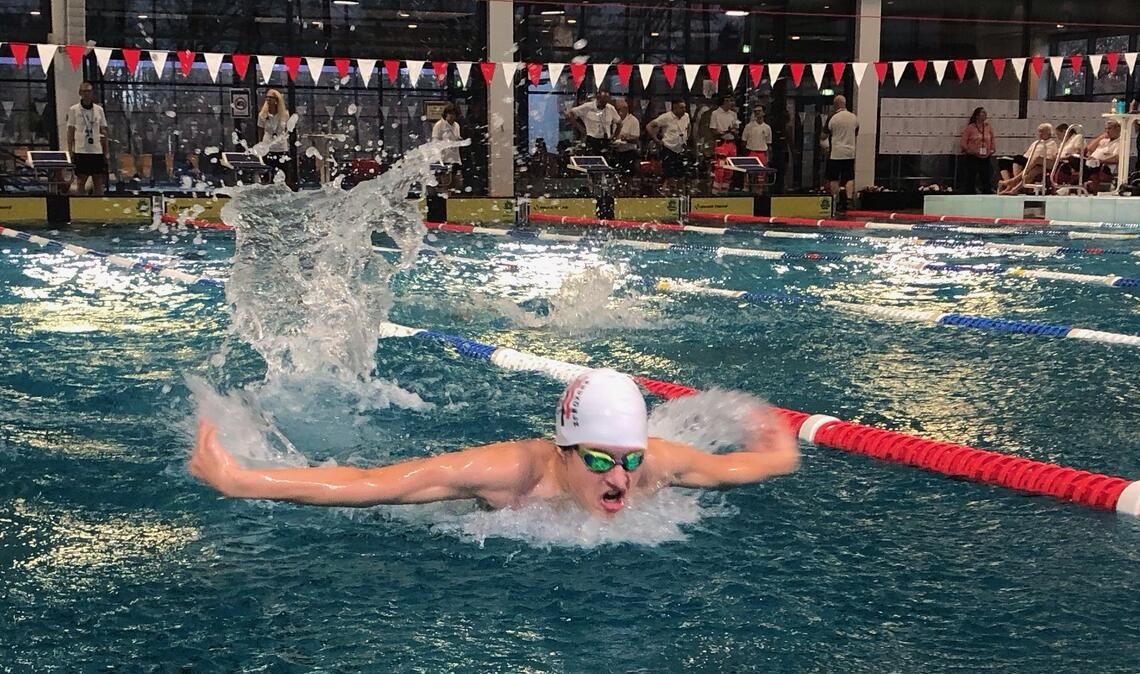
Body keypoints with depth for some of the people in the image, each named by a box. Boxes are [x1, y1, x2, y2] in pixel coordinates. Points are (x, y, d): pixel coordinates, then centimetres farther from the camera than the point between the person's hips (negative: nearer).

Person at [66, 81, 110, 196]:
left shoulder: (99, 109, 8)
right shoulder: (73, 110, 1)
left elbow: (103, 132, 10)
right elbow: (70, 132, 2)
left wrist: (107, 152, 5)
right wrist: (70, 152, -4)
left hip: (97, 151, 2)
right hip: (80, 151, -2)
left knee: (99, 182, 3)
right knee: (80, 182, 1)